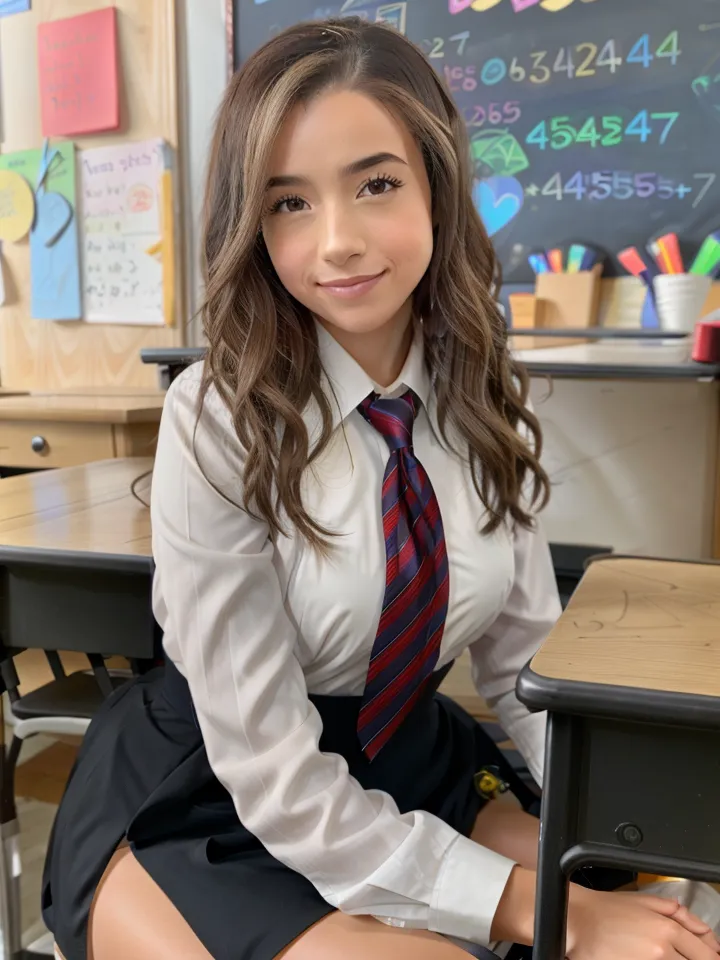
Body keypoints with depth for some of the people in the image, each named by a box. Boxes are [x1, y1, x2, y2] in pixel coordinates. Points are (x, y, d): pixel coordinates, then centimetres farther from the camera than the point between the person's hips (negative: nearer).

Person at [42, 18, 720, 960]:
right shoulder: (217, 423, -22)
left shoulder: (489, 401, -6)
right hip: (209, 805, -3)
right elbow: (276, 779, -21)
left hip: (414, 763, 4)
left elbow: (528, 661, 0)